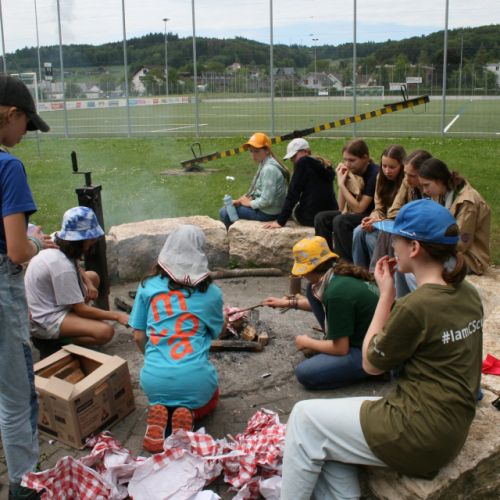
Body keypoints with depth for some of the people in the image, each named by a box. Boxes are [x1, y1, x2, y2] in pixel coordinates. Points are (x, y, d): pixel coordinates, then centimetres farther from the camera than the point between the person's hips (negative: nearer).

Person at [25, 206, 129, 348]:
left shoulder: (55, 245, -3)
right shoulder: (62, 267, -29)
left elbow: (77, 269, 19)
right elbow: (81, 309, -22)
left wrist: (89, 284, -1)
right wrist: (116, 316, -15)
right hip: (44, 322, -10)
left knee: (93, 276, 20)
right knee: (105, 332, -27)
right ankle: (56, 341, -9)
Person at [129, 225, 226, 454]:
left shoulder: (148, 286, 3)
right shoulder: (210, 291, 0)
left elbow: (139, 337, 7)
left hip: (154, 379, 2)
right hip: (194, 379, -1)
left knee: (159, 398, 38)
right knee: (209, 399, 35)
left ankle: (159, 414, 2)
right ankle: (188, 414, 1)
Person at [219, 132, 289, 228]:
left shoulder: (269, 169, -24)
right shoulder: (265, 164, 8)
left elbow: (266, 200, -27)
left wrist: (249, 203, -11)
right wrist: (247, 198, -1)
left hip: (267, 212, -10)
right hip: (264, 207, 10)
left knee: (224, 212, -7)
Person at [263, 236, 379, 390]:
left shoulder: (337, 292, -28)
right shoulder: (339, 273, -2)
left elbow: (340, 349, -20)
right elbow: (325, 302, 24)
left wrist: (308, 343, -3)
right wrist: (289, 302, 24)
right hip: (361, 334, 9)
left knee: (304, 373, -16)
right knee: (313, 291, 4)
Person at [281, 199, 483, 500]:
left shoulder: (415, 306, -24)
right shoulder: (468, 293, 1)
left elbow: (371, 364, -7)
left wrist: (386, 293, -6)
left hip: (420, 435, -9)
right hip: (451, 428, 9)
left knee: (305, 417, 5)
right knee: (328, 435, 16)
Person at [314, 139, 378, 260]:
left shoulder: (374, 174, -19)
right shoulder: (353, 172, 1)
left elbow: (359, 208, -22)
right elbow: (342, 207, 0)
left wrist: (342, 184, -21)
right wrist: (340, 182, -10)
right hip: (353, 214, 8)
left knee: (339, 221, -30)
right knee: (321, 218, -5)